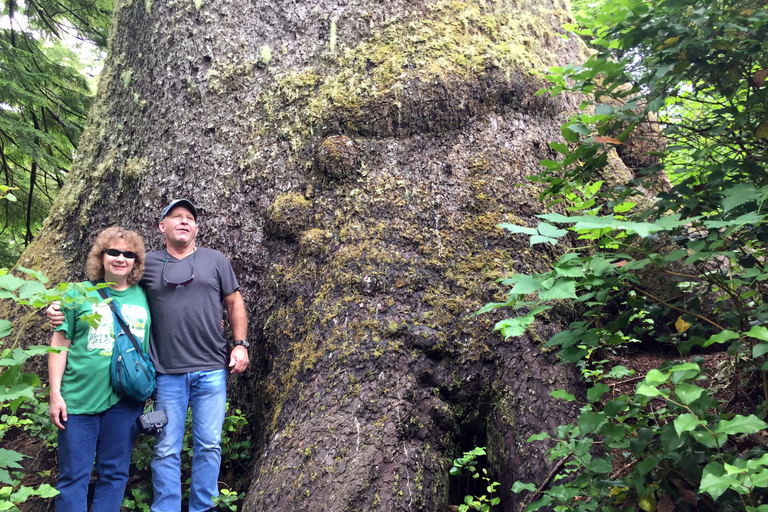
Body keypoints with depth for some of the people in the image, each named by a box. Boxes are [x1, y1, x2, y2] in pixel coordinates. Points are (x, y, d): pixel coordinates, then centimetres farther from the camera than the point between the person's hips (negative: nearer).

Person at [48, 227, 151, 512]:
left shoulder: (144, 297, 5)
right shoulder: (79, 295, 0)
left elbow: (155, 347, 12)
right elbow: (59, 344, 0)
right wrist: (55, 394, -4)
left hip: (125, 400, 2)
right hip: (79, 398, -1)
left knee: (114, 473, 11)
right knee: (73, 474, 6)